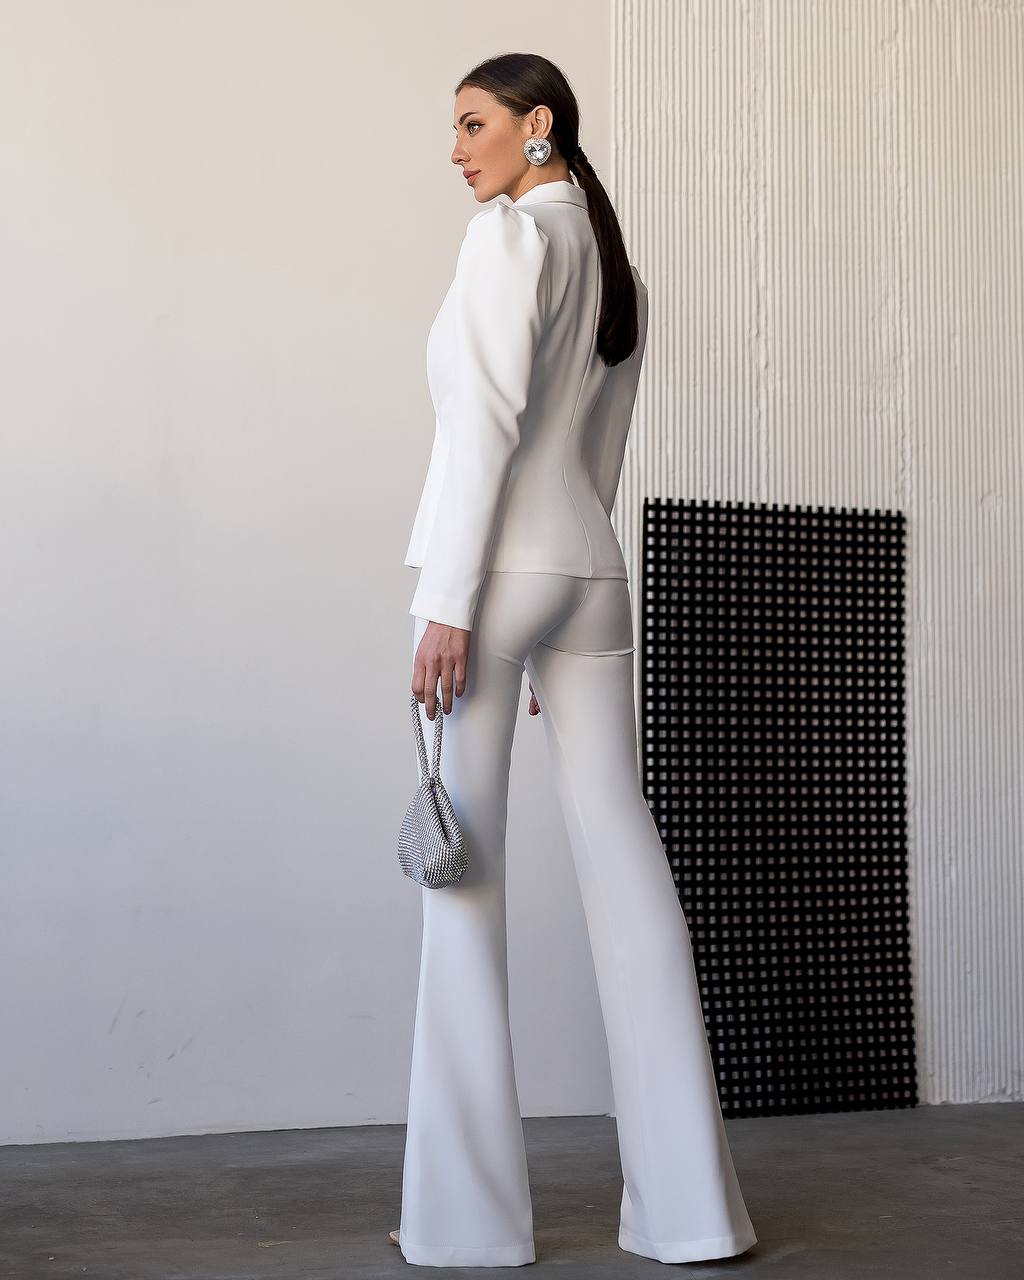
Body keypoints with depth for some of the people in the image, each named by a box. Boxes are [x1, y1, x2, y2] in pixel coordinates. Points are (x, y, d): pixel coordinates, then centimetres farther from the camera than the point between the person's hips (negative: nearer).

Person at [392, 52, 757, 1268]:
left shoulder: (513, 232, -4)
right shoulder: (621, 269, 21)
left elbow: (486, 419, -14)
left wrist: (447, 602, -17)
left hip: (494, 568, -7)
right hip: (593, 572, 8)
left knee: (465, 870, -4)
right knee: (623, 857, 3)